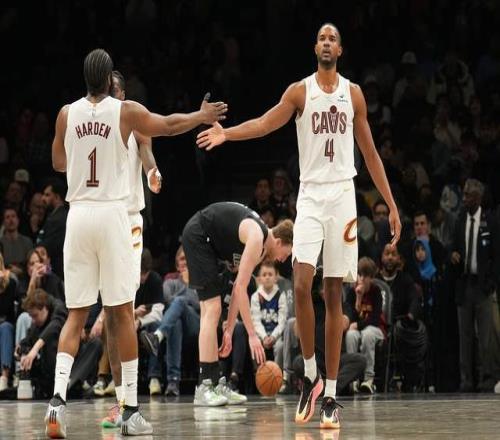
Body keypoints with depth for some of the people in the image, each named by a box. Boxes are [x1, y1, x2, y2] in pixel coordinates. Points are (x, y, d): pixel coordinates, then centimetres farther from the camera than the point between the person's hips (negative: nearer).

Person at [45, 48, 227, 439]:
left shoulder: (67, 114, 5)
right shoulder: (126, 111, -3)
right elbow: (169, 125, 13)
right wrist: (203, 116, 31)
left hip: (78, 214, 3)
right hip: (112, 215, -2)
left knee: (76, 315, 6)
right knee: (123, 313, 3)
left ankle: (58, 397, -13)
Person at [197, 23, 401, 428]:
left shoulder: (353, 93, 9)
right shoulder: (300, 91, 3)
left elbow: (370, 152, 12)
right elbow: (266, 124, -12)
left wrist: (392, 206, 10)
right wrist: (226, 133, -31)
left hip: (342, 196, 1)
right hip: (311, 194, -1)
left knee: (334, 295, 2)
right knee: (301, 284, -18)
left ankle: (331, 393, 5)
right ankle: (311, 377, -1)